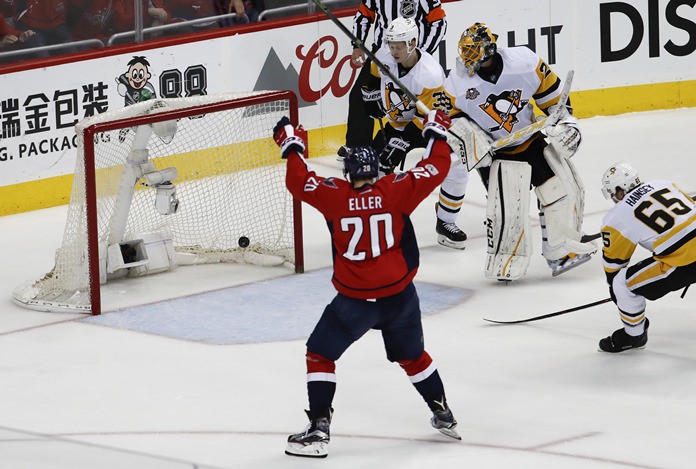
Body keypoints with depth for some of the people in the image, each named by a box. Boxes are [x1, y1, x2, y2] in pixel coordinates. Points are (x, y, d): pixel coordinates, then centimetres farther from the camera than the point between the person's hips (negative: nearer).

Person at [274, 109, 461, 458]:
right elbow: (436, 168, 0)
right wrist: (436, 133, 16)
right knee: (412, 356, 25)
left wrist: (292, 147, 14)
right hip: (399, 295, 3)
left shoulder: (334, 195, -11)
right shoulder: (397, 190, -7)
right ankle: (443, 416, 34)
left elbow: (299, 181, -2)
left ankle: (318, 430, -2)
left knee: (320, 355, 8)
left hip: (355, 300, -3)